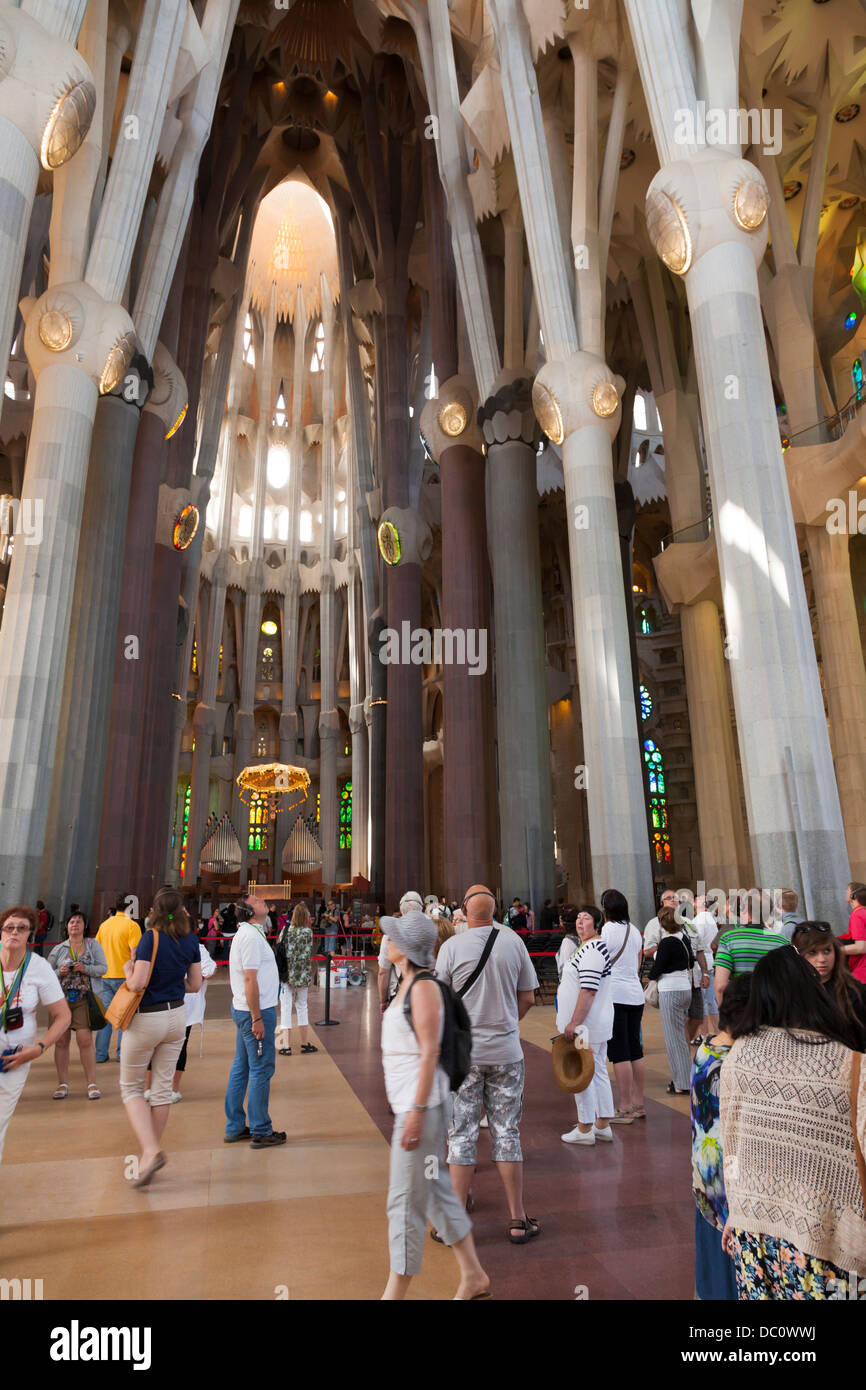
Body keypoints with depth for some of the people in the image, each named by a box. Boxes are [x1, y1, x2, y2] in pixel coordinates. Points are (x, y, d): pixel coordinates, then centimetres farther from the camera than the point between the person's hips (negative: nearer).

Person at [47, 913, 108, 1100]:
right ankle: (63, 1084, 15)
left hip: (84, 999, -2)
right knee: (61, 1041, 3)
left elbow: (102, 968, 1)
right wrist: (59, 972, -9)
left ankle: (92, 1084, 0)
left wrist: (85, 969, -15)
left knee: (85, 1040, -8)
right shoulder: (59, 949, 11)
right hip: (61, 998, 2)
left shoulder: (93, 945, 7)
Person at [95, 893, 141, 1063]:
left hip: (105, 976, 5)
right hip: (123, 977, -5)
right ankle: (122, 1053, 10)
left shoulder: (104, 924, 8)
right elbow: (135, 954, -15)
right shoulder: (131, 925, -11)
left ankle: (100, 1053, 15)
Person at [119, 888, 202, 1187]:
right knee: (162, 1086, 14)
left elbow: (137, 984, -22)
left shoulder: (151, 938, -18)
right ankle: (150, 1158, 23)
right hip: (176, 1016, 5)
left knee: (130, 1087, 11)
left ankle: (151, 1151, -4)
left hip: (146, 1020, -5)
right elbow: (195, 985, 3)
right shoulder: (191, 940, -1)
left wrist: (128, 968, -4)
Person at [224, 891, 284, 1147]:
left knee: (241, 1067, 16)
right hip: (256, 1011, -10)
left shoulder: (247, 932, 13)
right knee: (261, 1070, -1)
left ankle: (234, 1128, 26)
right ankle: (261, 1132, 9)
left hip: (242, 1009, 10)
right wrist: (257, 1018, -22)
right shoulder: (251, 936, -19)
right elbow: (250, 979, -23)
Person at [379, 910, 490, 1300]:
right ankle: (473, 1276, 32)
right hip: (409, 1102, 9)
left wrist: (416, 1112, -20)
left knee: (405, 1201, 2)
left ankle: (395, 1292, 15)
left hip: (421, 1103, -9)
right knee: (436, 1191, 19)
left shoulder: (424, 987, -18)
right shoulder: (407, 985, 10)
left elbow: (429, 1052, -20)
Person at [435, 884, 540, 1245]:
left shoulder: (452, 946, -11)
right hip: (506, 1052, 2)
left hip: (463, 1052, -2)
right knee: (507, 1133, 12)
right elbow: (527, 999, 4)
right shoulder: (513, 942, -4)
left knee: (461, 1135, 9)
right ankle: (518, 1219, 21)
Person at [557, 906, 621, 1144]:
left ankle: (585, 1129, 11)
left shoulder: (592, 950, -22)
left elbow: (588, 991, -26)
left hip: (586, 1025, -10)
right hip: (598, 1024, 10)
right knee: (599, 1072, 15)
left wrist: (574, 1023, -23)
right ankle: (603, 1125, 25)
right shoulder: (591, 946, 12)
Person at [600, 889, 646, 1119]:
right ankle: (638, 1104, 21)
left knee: (619, 1053, -2)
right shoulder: (634, 930, 10)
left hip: (615, 995, -8)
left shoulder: (608, 929, -11)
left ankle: (625, 1107, 2)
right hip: (636, 994, 8)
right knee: (635, 1050, 13)